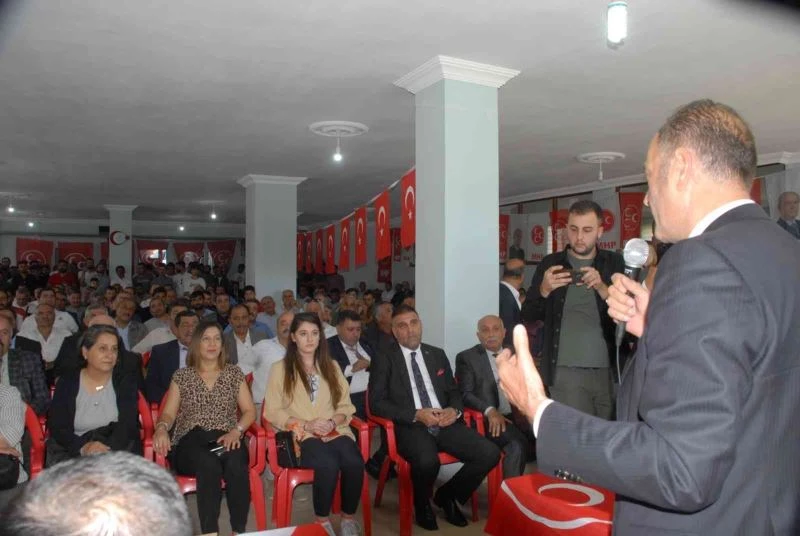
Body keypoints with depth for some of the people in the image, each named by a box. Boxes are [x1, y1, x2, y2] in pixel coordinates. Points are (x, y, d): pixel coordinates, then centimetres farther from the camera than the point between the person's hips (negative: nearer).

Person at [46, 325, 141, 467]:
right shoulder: (67, 382, 8)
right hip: (72, 453, 1)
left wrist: (105, 450, -23)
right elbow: (57, 427, -1)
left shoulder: (126, 381, 6)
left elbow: (127, 425, -5)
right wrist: (83, 447, -19)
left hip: (117, 450, -1)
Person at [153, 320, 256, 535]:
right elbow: (168, 414, 10)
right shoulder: (182, 376, 15)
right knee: (209, 465, -37)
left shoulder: (234, 373, 16)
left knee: (236, 464, -36)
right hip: (190, 440, 0)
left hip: (226, 439, 1)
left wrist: (236, 431, -10)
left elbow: (249, 410, 10)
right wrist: (161, 428, -14)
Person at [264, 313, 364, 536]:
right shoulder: (280, 368, 7)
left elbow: (346, 405, 13)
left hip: (335, 431, 3)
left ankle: (348, 517, -7)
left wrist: (333, 421, -9)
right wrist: (305, 425, -12)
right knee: (328, 465, -34)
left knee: (354, 463, -29)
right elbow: (273, 411, 1)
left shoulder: (331, 366, 18)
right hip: (300, 435, -3)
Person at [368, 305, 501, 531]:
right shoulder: (384, 361, 3)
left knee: (490, 453, -18)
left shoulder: (438, 355, 16)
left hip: (445, 423, 5)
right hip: (410, 427, -4)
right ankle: (422, 504, 2)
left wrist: (455, 410, -6)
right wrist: (416, 415, -16)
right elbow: (377, 403, -5)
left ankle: (447, 495, 10)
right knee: (428, 461, -36)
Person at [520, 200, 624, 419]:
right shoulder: (551, 264, 5)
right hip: (567, 370, -1)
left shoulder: (615, 263, 6)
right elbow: (527, 316, 4)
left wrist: (602, 288, -17)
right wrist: (544, 290, -14)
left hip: (609, 369, 1)